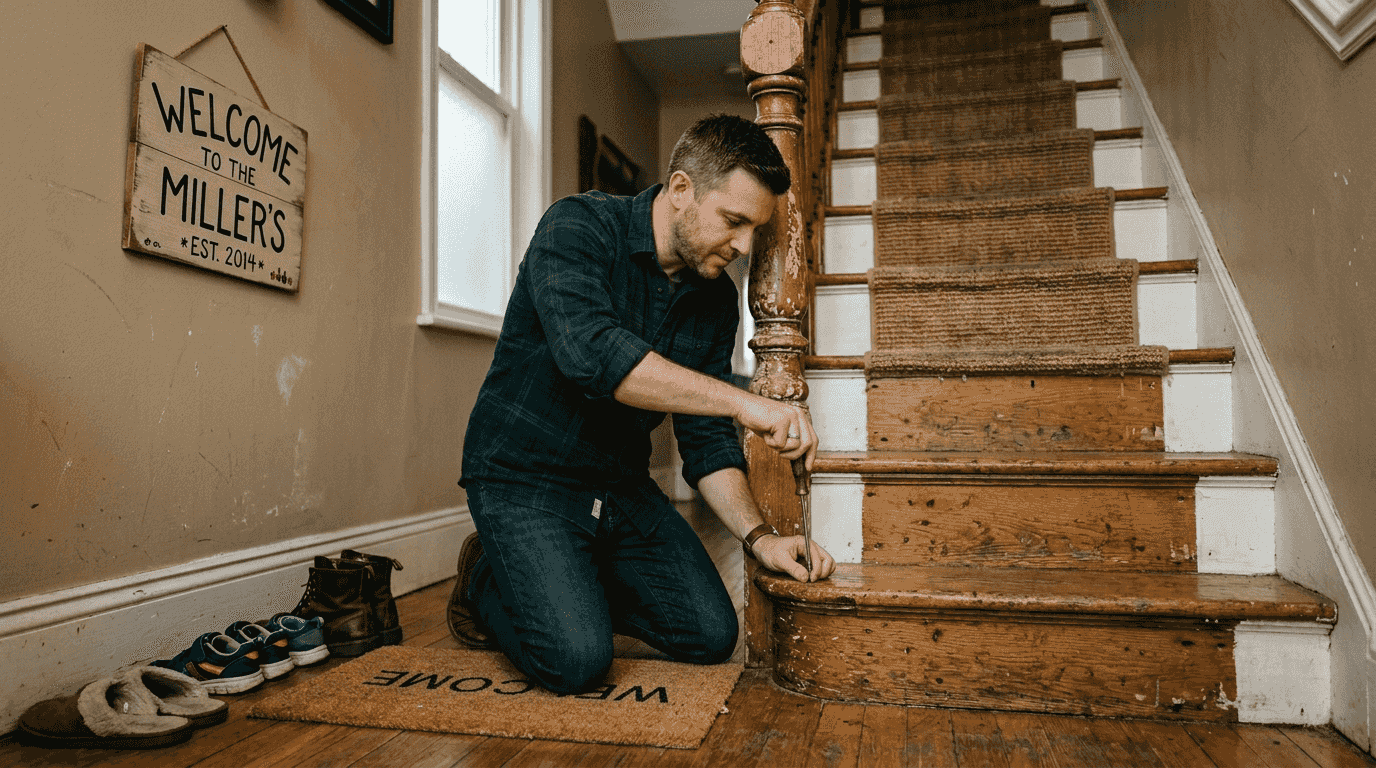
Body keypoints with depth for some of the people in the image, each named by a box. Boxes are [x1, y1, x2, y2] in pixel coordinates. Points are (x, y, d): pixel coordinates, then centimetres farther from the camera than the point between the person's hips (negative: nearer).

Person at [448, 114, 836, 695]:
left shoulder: (716, 299, 0)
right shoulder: (577, 227, -18)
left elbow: (707, 439, 2)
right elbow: (591, 351, -38)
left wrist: (759, 536, -13)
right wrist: (742, 401, -39)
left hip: (621, 486, 7)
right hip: (524, 475, -6)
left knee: (711, 635, 0)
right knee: (578, 658, -22)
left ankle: (571, 588, 21)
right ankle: (490, 585, 10)